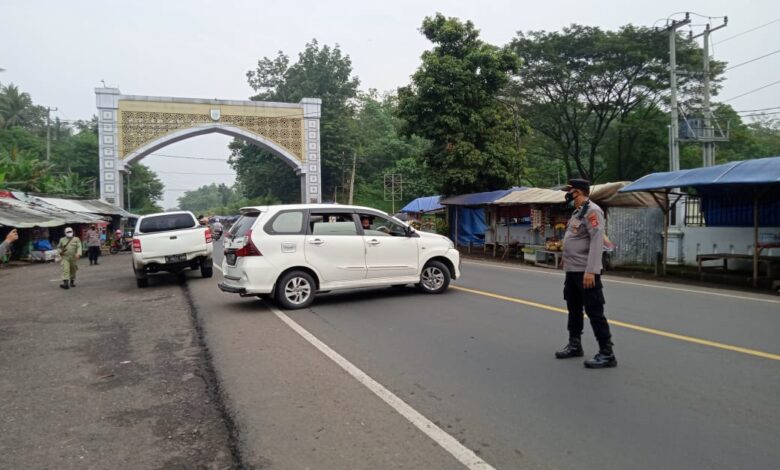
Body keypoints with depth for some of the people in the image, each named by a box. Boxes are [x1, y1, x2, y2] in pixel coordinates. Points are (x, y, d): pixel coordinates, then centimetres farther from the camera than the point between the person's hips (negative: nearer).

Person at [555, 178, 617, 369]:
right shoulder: (577, 212, 15)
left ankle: (607, 353, 2)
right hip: (572, 271, 10)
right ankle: (575, 345, 30)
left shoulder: (592, 211, -15)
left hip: (586, 272, -10)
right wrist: (567, 261, 19)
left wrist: (591, 270, -27)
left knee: (594, 312, -5)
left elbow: (597, 242, -23)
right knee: (574, 309, 17)